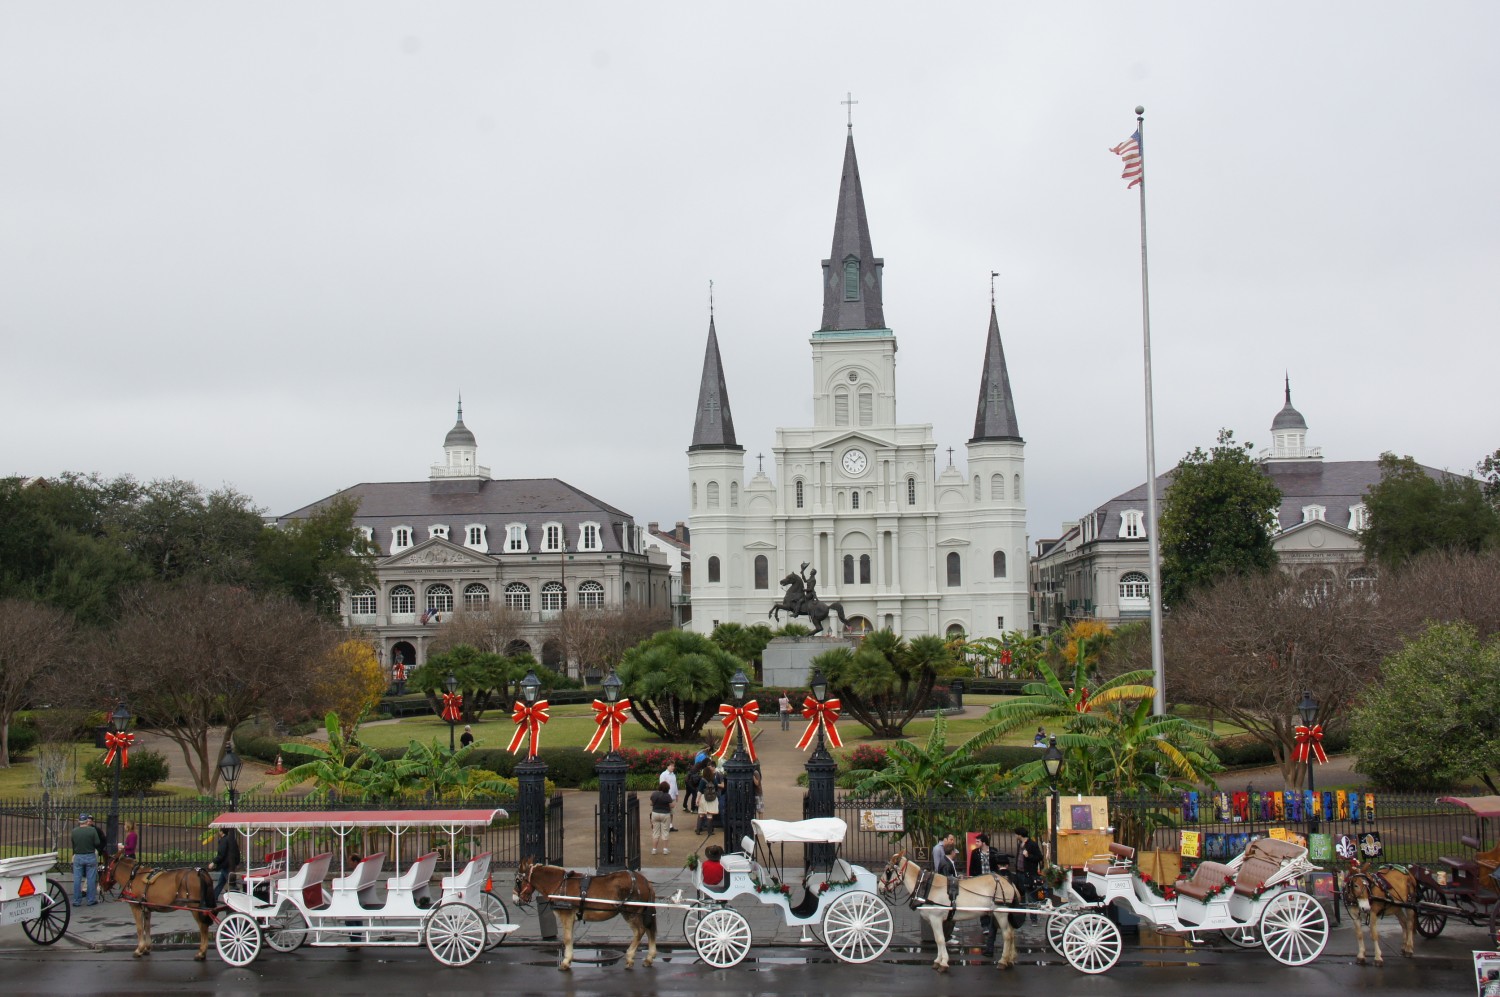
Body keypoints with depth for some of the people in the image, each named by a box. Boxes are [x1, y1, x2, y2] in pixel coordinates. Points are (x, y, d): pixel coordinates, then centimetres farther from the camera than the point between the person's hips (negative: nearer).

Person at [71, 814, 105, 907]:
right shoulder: (92, 830, -12)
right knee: (91, 879, 7)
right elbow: (98, 843, -8)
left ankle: (77, 901, 10)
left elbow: (73, 843, 2)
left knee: (77, 880, 8)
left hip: (78, 857, 2)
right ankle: (91, 900, 11)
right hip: (90, 856, -2)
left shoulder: (74, 831, -5)